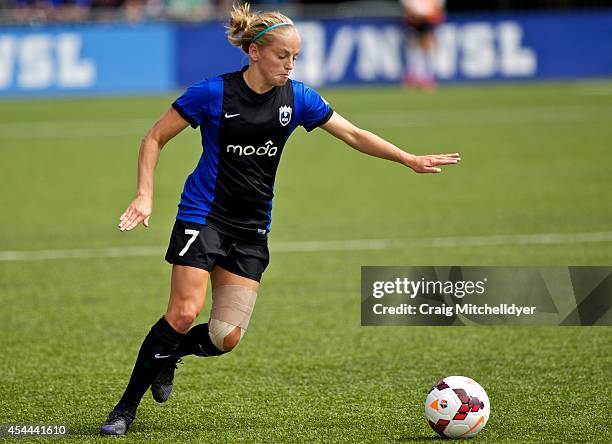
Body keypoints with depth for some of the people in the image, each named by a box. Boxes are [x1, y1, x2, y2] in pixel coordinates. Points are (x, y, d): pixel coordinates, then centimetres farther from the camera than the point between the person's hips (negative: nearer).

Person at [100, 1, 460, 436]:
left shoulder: (297, 97, 1)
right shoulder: (213, 92, -11)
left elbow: (353, 134, 9)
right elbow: (155, 139, -3)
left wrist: (410, 160, 3)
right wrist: (145, 195, -13)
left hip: (252, 228, 4)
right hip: (204, 216, -4)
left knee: (227, 336, -7)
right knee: (184, 313, -19)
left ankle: (166, 358, 25)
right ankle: (126, 408, -5)